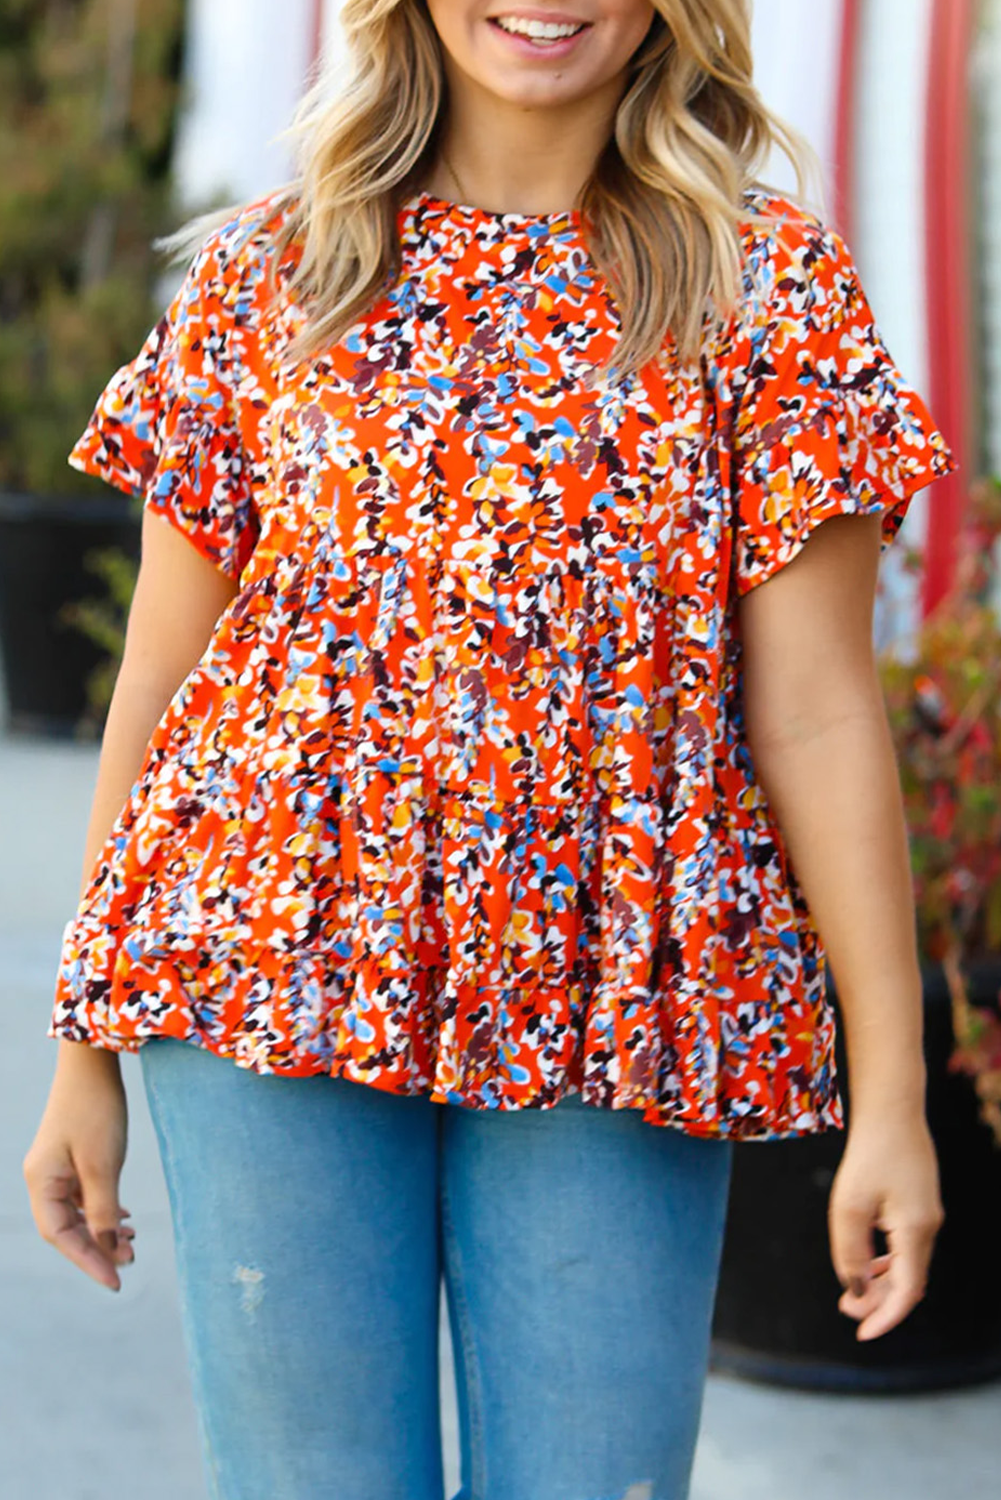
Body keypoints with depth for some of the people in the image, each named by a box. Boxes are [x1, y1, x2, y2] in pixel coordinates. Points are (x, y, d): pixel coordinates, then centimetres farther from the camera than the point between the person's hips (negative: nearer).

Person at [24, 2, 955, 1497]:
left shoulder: (764, 285, 3)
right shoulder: (268, 271, 6)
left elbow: (815, 713, -1)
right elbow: (160, 674, 8)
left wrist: (891, 1093, -5)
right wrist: (83, 1055, 9)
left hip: (611, 1019, 0)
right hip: (275, 975, 1)